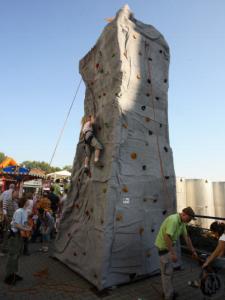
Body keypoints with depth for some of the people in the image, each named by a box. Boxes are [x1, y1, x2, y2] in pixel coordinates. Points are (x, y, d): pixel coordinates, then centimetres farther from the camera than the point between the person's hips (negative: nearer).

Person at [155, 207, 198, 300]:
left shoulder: (182, 222, 3)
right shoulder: (173, 220, -28)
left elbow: (186, 237, 13)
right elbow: (167, 237, -33)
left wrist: (193, 251, 18)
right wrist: (173, 253, -27)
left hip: (168, 246, 10)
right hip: (163, 246, -10)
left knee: (169, 270, 22)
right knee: (167, 271, 2)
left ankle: (168, 292, 37)